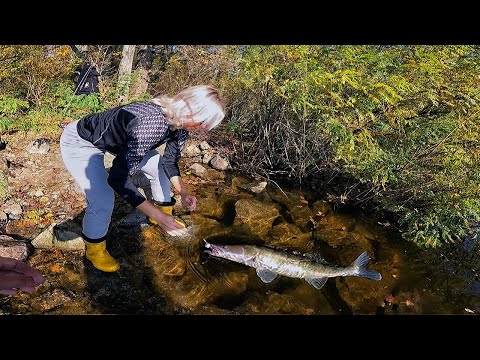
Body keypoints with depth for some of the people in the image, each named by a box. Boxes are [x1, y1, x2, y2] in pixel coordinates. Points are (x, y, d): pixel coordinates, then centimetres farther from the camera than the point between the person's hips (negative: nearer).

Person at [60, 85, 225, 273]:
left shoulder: (180, 124, -14)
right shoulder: (151, 124, -41)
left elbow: (170, 161, 2)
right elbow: (118, 178, -39)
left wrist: (183, 192, -14)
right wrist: (158, 216, -37)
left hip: (118, 141, 8)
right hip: (80, 142, -8)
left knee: (159, 165, 7)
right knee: (102, 200, -21)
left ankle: (164, 212, 31)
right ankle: (94, 249, 7)